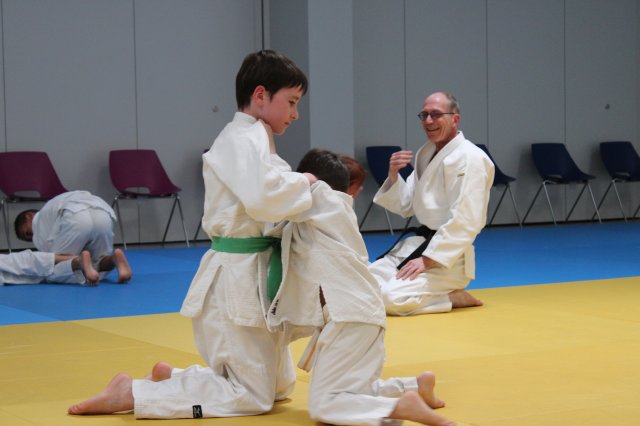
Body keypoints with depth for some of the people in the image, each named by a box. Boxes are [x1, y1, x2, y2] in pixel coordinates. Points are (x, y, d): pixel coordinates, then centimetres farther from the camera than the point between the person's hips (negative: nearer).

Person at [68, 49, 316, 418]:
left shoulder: (254, 139, 17)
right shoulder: (242, 140, -16)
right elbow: (263, 199, -33)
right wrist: (304, 183, -16)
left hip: (254, 277, 10)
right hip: (237, 280, -10)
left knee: (279, 386, 18)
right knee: (253, 397, -5)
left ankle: (172, 378, 23)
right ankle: (132, 393, -3)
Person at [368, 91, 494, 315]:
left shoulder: (470, 158, -15)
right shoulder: (426, 153, 13)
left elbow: (465, 221, -22)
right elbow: (406, 206, 16)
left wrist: (428, 260, -23)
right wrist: (393, 176, -4)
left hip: (447, 255, -9)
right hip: (416, 244, 9)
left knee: (392, 298, -27)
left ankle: (452, 298, -3)